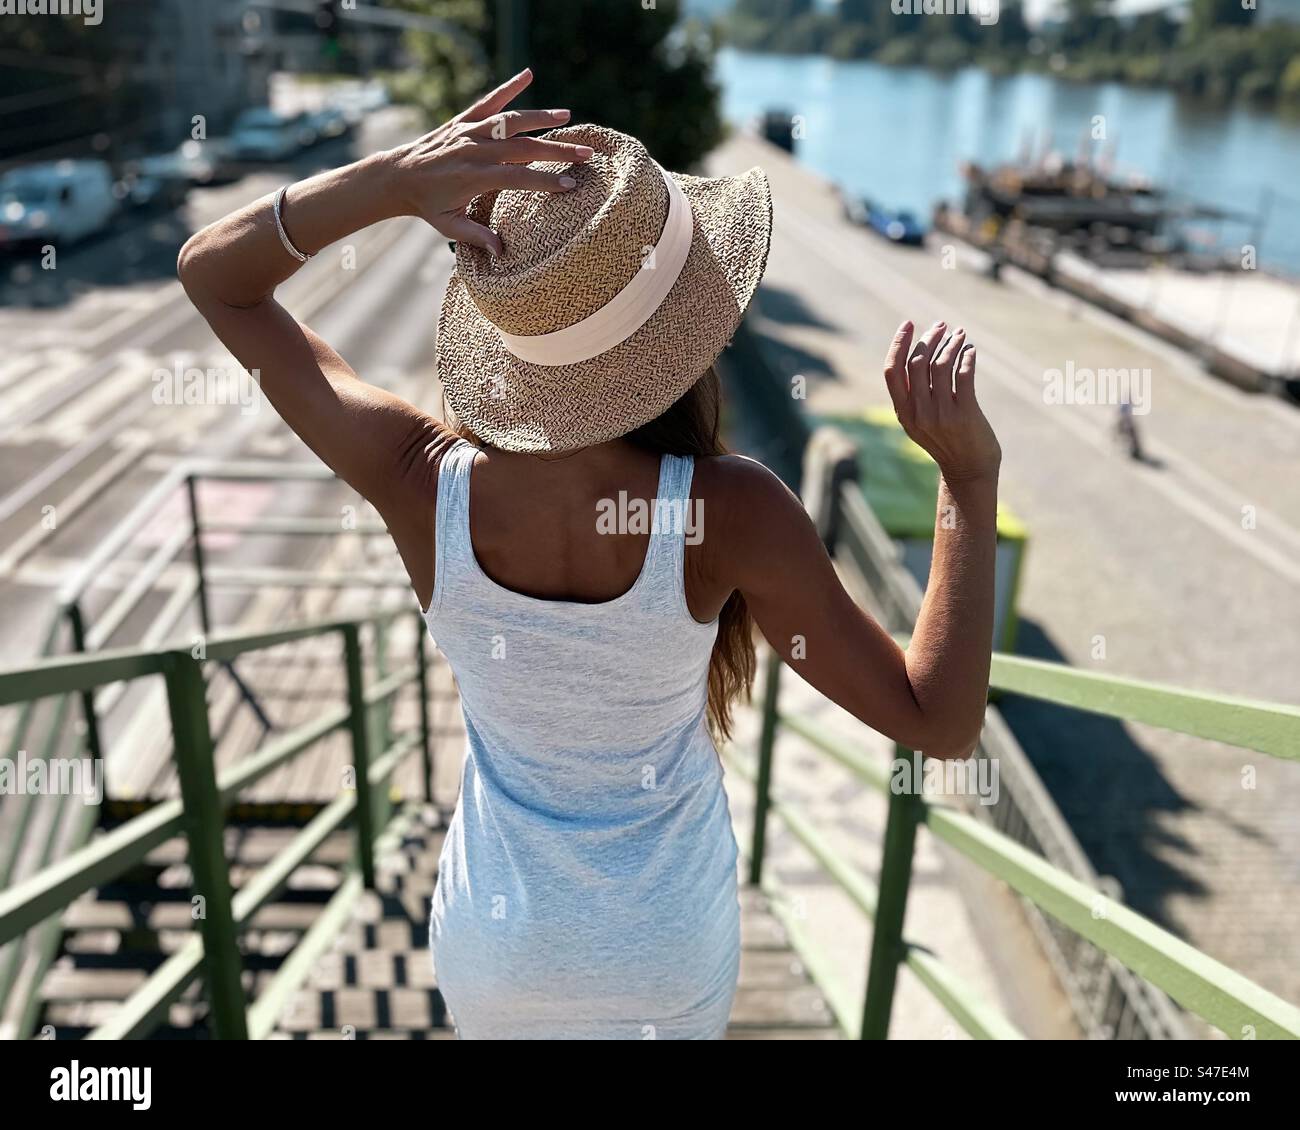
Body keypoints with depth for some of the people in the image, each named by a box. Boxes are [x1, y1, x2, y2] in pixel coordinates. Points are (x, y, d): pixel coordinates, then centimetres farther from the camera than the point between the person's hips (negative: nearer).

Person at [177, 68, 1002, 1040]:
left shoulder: (422, 483, -27)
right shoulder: (732, 513, -31)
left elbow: (212, 274, -14)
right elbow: (941, 722, -22)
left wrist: (395, 179, -30)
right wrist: (971, 473, -22)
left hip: (494, 948, 1)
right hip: (670, 951, -1)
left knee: (504, 1022, 36)